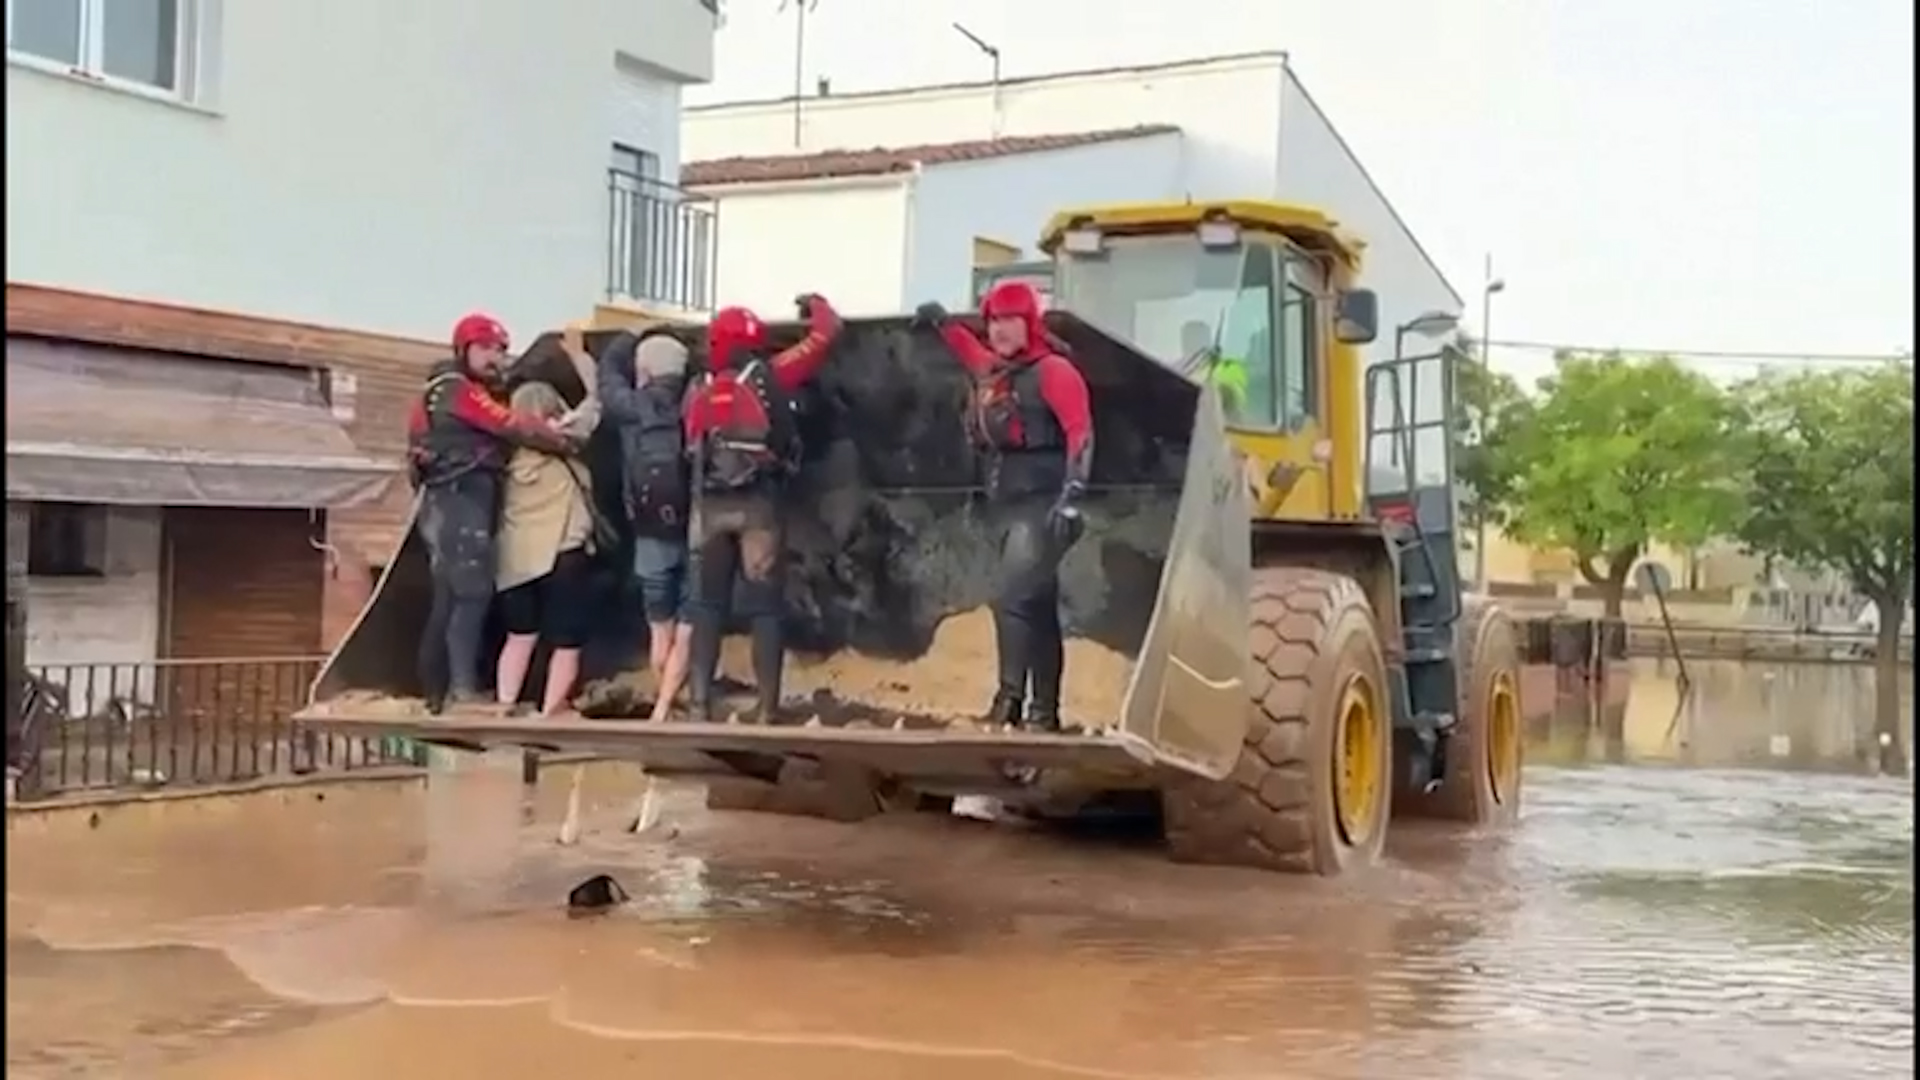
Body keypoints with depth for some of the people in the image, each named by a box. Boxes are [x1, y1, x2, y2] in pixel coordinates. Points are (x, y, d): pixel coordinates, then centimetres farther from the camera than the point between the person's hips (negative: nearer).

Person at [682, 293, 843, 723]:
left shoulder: (697, 391, 10)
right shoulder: (769, 378, 1)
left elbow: (692, 446, 13)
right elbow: (825, 333, 6)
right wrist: (816, 304, 25)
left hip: (709, 506, 3)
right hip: (758, 506, -2)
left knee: (707, 606, 11)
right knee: (764, 608, 3)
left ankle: (699, 705, 6)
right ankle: (767, 708, 1)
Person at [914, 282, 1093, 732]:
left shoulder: (1052, 370, -9)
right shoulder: (992, 371, 14)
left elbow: (1081, 433, -18)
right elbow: (972, 353, 39)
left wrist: (1071, 495, -27)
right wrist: (942, 322, 41)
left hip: (1042, 506, -8)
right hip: (1009, 507, 8)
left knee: (1011, 597, -19)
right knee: (1038, 610, 10)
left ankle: (1011, 698, -15)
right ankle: (1044, 711, 14)